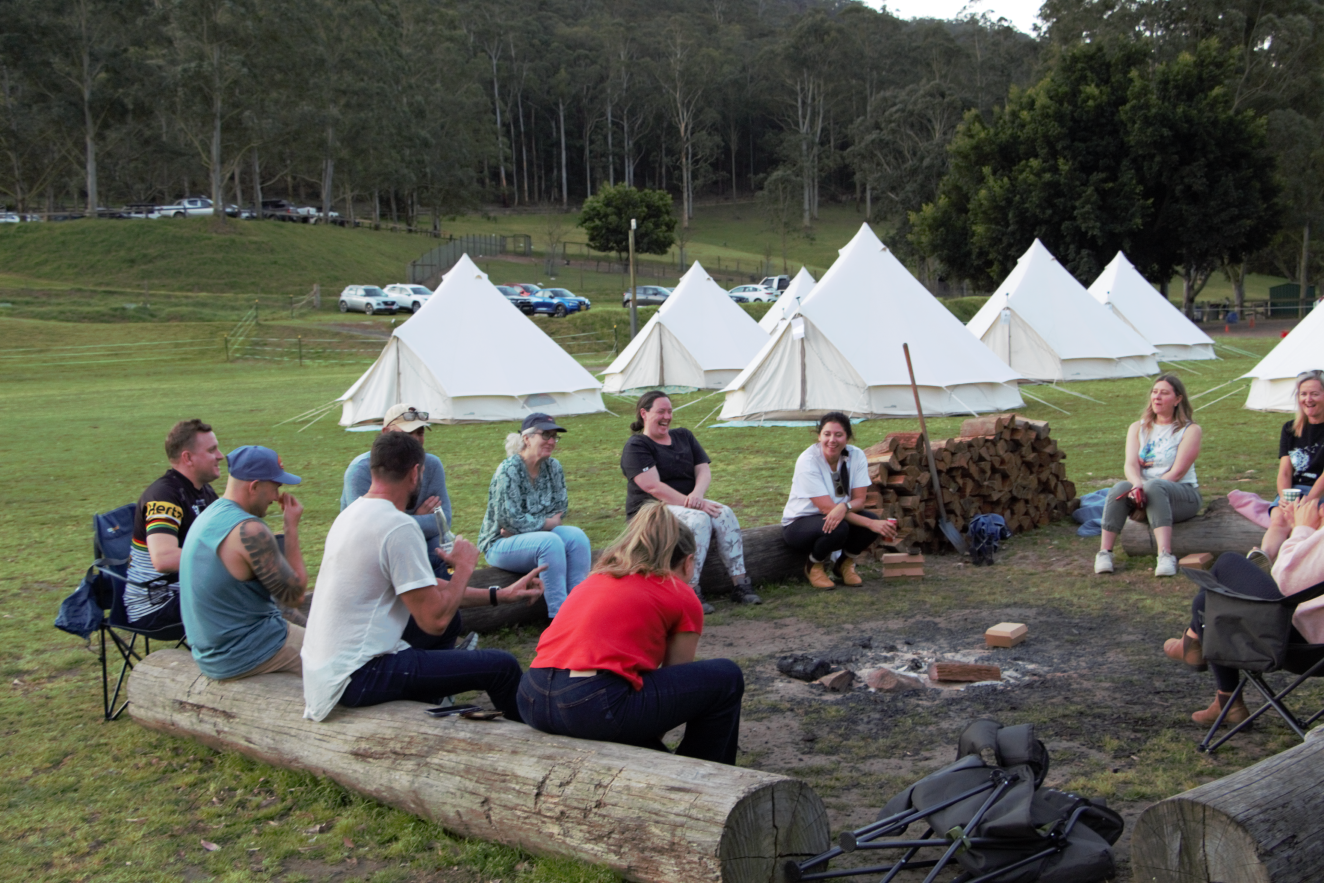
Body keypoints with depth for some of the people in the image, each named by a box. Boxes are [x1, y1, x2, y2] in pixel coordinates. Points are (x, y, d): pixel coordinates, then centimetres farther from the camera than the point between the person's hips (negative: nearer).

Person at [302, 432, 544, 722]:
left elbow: (428, 590, 16)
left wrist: (500, 595, 16)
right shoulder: (399, 526, -20)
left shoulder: (354, 512, 10)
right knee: (502, 666, -7)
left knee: (447, 611, 28)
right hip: (358, 677, -10)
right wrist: (464, 566, -4)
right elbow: (434, 621, -20)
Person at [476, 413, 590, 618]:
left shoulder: (553, 467, 4)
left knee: (577, 536, -21)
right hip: (499, 544, -6)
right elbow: (510, 520, -21)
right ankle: (559, 615, -31)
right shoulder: (509, 470, -18)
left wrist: (529, 524, -10)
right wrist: (546, 523, -10)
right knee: (550, 542, -33)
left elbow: (561, 508, 5)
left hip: (539, 534, 6)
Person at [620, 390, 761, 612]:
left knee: (724, 514, -21)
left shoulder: (683, 436, 17)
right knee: (699, 519, -33)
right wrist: (692, 504, -24)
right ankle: (691, 593, -34)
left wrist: (697, 495, -17)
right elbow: (654, 487, -17)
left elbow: (704, 469, 6)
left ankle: (740, 585, -24)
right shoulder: (636, 446, -6)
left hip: (689, 504, 6)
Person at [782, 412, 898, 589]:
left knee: (875, 522, -23)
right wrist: (871, 524, -33)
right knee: (837, 528, -36)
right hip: (799, 524, -5)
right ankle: (814, 567, -5)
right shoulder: (807, 461, -24)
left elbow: (859, 500, -10)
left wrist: (845, 506, -36)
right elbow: (827, 508, -28)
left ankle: (845, 564, 5)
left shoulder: (857, 456, -9)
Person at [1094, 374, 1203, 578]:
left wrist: (1147, 488, -23)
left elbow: (1177, 472, -11)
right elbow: (1130, 464, -4)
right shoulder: (1138, 428, 13)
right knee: (1120, 488, -30)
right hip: (1145, 493, 3)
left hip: (1183, 495, -3)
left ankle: (1165, 556, -49)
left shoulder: (1190, 430, 1)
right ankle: (1104, 552, -34)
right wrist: (1137, 484, -27)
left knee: (1153, 487, -37)